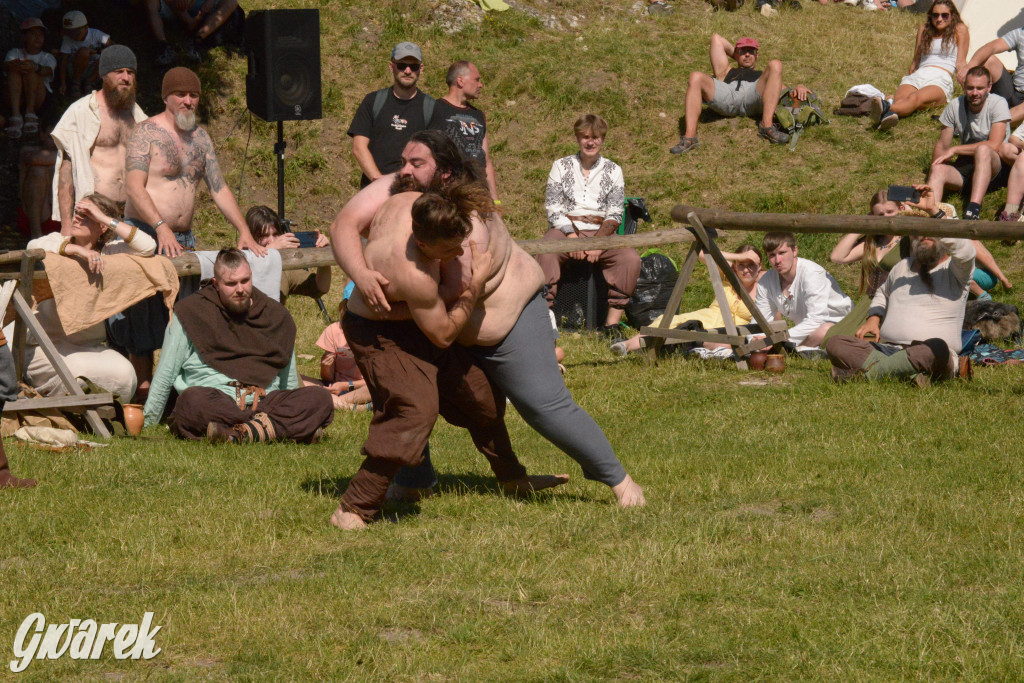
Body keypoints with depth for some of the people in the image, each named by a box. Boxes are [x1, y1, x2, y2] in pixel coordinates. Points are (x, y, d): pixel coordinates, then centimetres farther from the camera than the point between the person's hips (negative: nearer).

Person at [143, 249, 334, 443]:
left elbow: (288, 380, 27)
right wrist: (147, 423, 10)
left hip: (264, 403, 4)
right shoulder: (191, 312, 8)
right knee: (192, 400, -39)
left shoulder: (275, 314, 18)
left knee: (320, 399, -24)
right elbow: (165, 374, 11)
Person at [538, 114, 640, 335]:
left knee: (631, 259, -28)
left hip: (600, 233, 1)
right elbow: (553, 209, 3)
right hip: (565, 230, -1)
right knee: (547, 254, -35)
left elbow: (614, 215, 5)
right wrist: (572, 236, -15)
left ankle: (612, 323, -25)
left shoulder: (613, 171, 13)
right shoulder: (561, 166, 11)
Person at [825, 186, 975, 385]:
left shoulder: (954, 271, 6)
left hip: (926, 355, -5)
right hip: (886, 351, 5)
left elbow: (964, 250, -18)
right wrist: (874, 318, 22)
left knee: (937, 349, -42)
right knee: (835, 344, -19)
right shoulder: (902, 268, 25)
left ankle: (867, 371, -37)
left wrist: (933, 211, -17)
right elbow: (883, 293, 45)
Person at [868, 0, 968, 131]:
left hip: (941, 81, -5)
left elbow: (960, 64, 11)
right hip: (917, 76, 5)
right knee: (900, 100, -35)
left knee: (916, 98, -41)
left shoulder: (959, 30, 14)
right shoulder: (924, 30, 26)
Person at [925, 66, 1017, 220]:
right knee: (939, 170, -26)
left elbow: (994, 145, -19)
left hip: (996, 167, -4)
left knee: (982, 150, -36)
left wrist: (954, 150, -17)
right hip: (966, 164, 4)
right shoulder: (955, 106, 3)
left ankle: (973, 211, -51)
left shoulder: (998, 104, -8)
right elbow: (942, 145, 8)